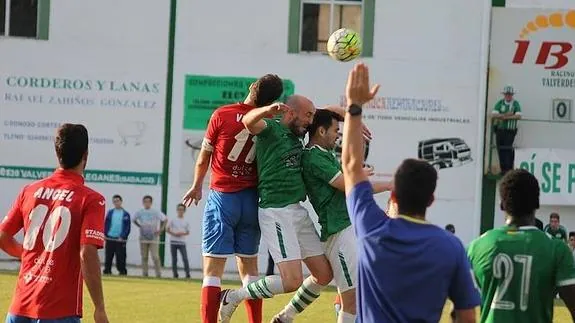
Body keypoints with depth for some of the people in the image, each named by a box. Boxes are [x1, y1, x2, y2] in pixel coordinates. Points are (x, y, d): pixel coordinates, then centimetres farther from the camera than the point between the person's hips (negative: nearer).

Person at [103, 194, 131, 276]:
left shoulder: (126, 214, 2)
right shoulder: (110, 213, 8)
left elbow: (128, 227, -1)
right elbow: (106, 225, 7)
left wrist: (123, 237, -11)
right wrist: (105, 234, -6)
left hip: (120, 239, -2)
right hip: (110, 238, 2)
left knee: (120, 258, -1)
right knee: (108, 257, 5)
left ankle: (122, 272, 4)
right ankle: (107, 271, 11)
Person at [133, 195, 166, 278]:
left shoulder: (156, 212, -4)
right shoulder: (140, 212, 4)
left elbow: (164, 219, 4)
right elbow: (134, 220, 21)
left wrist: (161, 229, -2)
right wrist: (139, 226, 8)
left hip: (153, 238, -3)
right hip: (143, 238, 3)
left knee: (155, 257, -11)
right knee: (144, 257, 6)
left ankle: (158, 274, -7)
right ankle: (145, 274, 11)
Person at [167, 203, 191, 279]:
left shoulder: (186, 222, 7)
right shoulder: (173, 220, 4)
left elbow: (188, 232, 10)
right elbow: (168, 230, 6)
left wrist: (182, 234, -11)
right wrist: (174, 234, -12)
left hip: (182, 242, 0)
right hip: (173, 242, 0)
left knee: (185, 258, -12)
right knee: (174, 259, 3)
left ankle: (187, 274, -11)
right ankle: (175, 274, 9)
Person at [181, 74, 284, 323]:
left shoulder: (222, 115, -9)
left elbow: (204, 157, 3)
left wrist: (197, 186, 19)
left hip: (223, 197, -3)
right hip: (252, 199, 3)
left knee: (213, 269, -3)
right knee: (249, 267, 15)